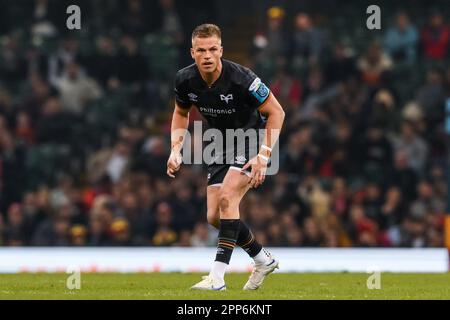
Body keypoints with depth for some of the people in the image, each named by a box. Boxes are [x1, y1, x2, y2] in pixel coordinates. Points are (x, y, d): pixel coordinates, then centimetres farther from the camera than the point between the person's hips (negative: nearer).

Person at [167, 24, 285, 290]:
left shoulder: (240, 78, -28)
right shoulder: (185, 80, -12)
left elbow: (276, 112, -18)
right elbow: (181, 113, 10)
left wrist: (264, 155, -25)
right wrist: (175, 150, -4)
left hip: (253, 138, -6)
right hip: (222, 145, 7)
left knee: (227, 198, -26)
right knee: (215, 216, 3)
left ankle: (218, 276, -26)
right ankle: (263, 260, 25)